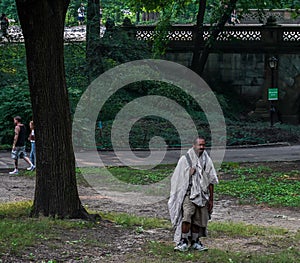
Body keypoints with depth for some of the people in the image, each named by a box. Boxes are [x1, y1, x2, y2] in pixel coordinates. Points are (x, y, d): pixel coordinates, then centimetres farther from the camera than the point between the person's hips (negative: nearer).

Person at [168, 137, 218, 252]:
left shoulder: (207, 161, 10)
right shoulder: (185, 159, 2)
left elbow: (211, 182, 11)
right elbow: (178, 178, 7)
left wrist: (211, 199, 9)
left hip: (202, 195, 3)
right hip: (189, 193, -3)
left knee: (198, 220, 5)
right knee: (187, 216, -19)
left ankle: (195, 242, 17)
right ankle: (183, 242, -14)